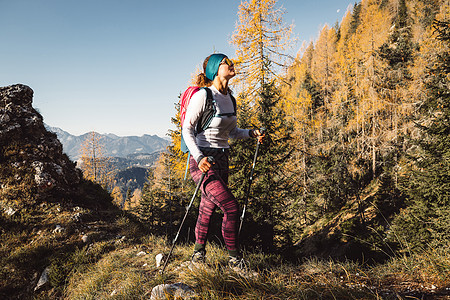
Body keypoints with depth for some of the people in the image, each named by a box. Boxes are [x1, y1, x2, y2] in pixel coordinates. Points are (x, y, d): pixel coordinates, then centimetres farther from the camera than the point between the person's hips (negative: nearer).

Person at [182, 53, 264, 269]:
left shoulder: (229, 97, 11)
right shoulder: (202, 96, -12)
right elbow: (187, 129, -12)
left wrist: (251, 133, 1)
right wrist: (199, 157, -24)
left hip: (221, 160, 7)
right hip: (202, 161, -7)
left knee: (208, 208, 14)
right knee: (231, 207, -14)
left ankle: (199, 251, 32)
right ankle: (234, 257, 4)